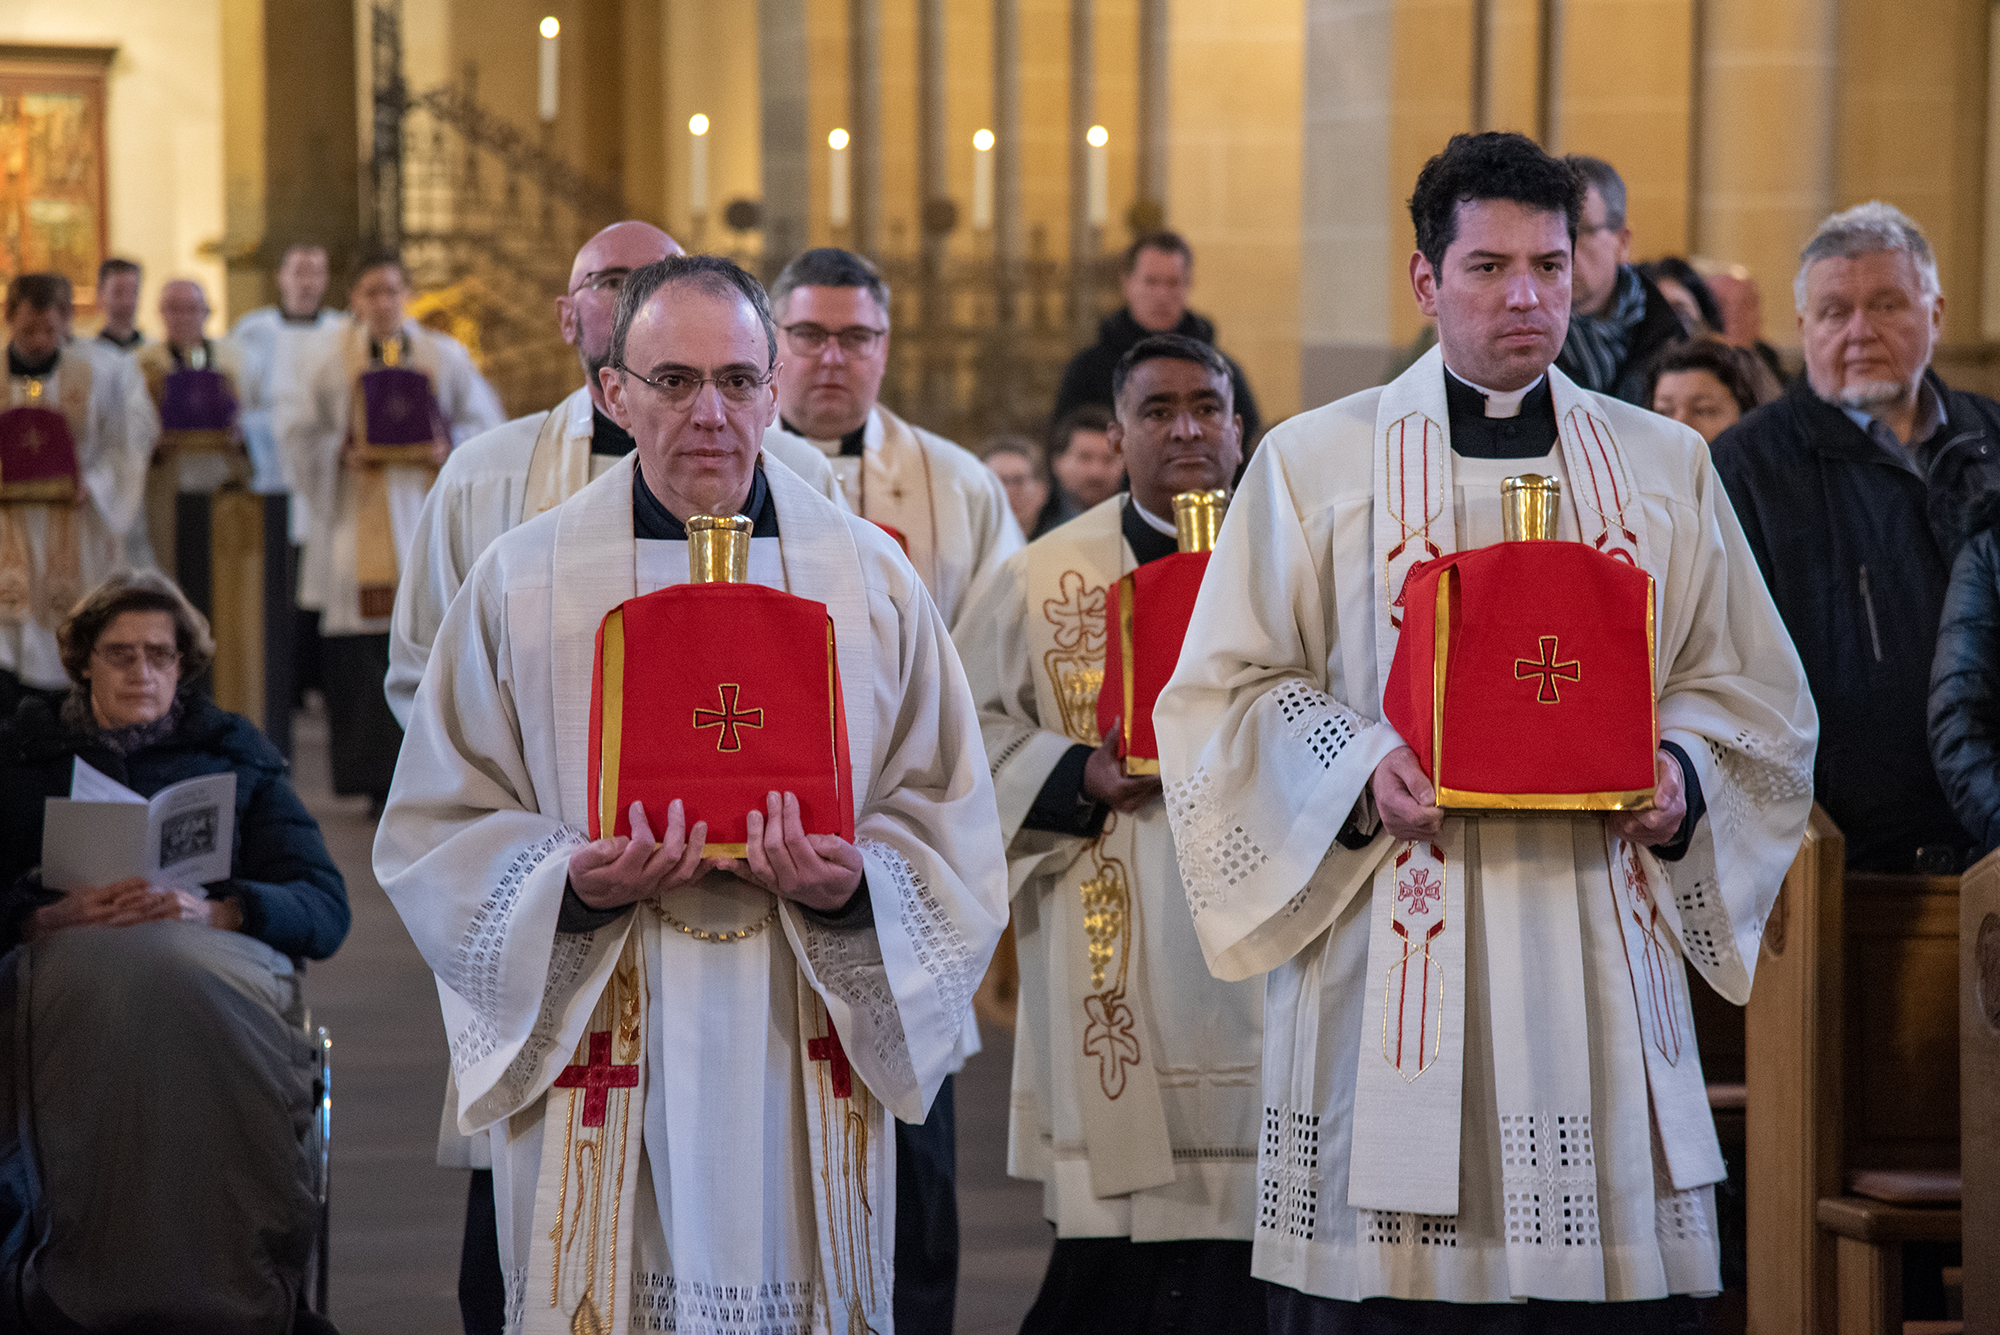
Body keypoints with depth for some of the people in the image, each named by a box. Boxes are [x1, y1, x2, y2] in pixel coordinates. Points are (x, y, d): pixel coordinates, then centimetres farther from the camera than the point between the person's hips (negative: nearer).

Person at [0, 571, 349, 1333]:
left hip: (214, 949, 0)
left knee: (183, 983, -39)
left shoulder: (236, 756, 24)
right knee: (101, 984, -39)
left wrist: (213, 910, -9)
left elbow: (326, 909, 11)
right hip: (66, 957, 0)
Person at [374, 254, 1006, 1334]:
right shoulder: (522, 583, 3)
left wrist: (853, 886, -14)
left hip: (807, 1064, 1)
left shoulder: (871, 580, 6)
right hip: (600, 1062, -1)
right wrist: (570, 885, -15)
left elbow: (948, 827, 6)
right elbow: (437, 832, 3)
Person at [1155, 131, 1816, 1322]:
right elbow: (1228, 687, 5)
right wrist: (1359, 770, -12)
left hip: (1597, 952, 2)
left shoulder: (1666, 466, 13)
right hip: (1393, 951, -2)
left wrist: (1680, 776, -5)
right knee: (1384, 1279, -5)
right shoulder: (1315, 461, 6)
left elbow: (1749, 687, 16)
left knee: (1617, 1289, -1)